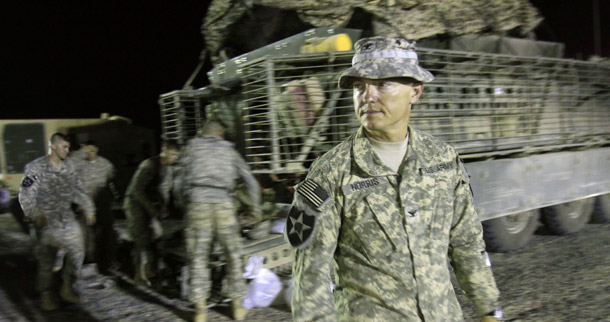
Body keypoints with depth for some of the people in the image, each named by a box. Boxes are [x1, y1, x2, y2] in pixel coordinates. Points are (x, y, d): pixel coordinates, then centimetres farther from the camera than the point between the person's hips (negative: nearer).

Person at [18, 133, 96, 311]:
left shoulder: (69, 165, 6)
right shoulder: (37, 167, -11)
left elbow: (78, 189, 16)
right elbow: (26, 195, -16)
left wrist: (89, 209, 16)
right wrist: (35, 215, -29)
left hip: (68, 219, 5)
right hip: (46, 221, -5)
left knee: (77, 251, 3)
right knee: (46, 258, 5)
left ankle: (67, 288, 20)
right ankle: (45, 294, 21)